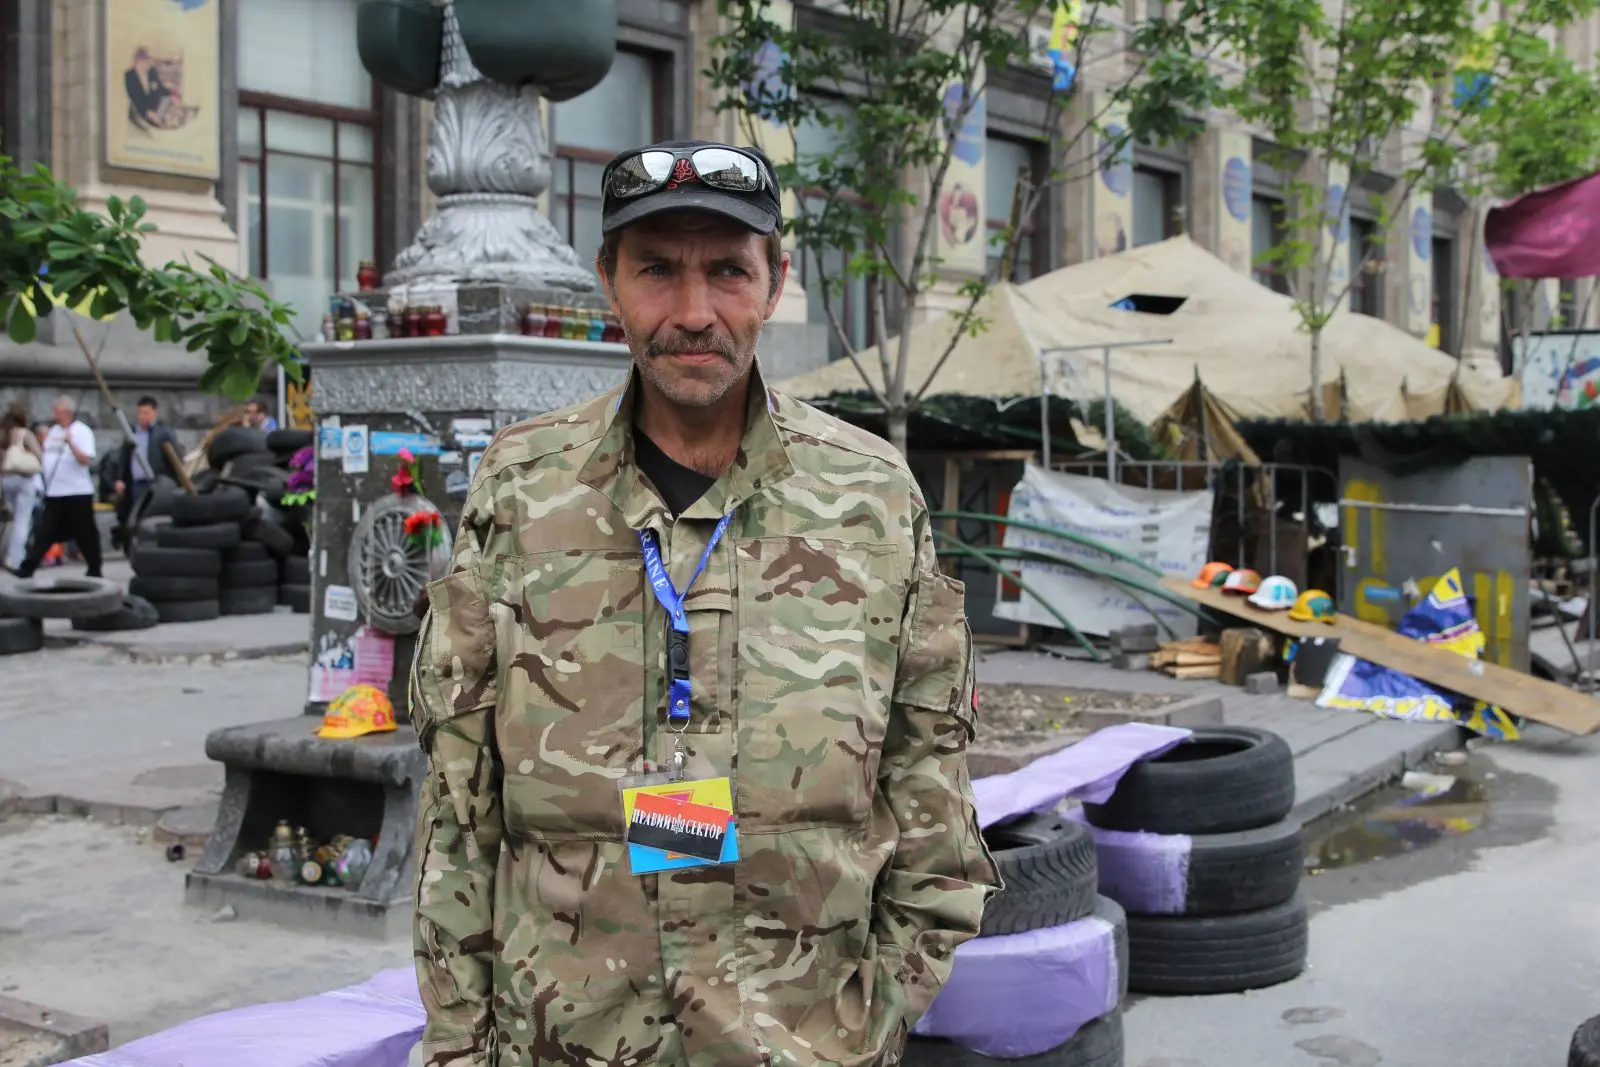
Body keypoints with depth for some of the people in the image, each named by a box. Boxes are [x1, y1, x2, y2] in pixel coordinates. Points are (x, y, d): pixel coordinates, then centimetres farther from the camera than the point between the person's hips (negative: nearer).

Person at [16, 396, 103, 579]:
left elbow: (87, 460, -18)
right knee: (45, 532, 4)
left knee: (85, 534, 3)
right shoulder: (53, 431, 14)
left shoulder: (82, 432, -8)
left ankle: (95, 570, 14)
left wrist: (71, 443, -28)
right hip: (54, 493, 6)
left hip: (77, 493, -6)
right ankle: (28, 567, 2)